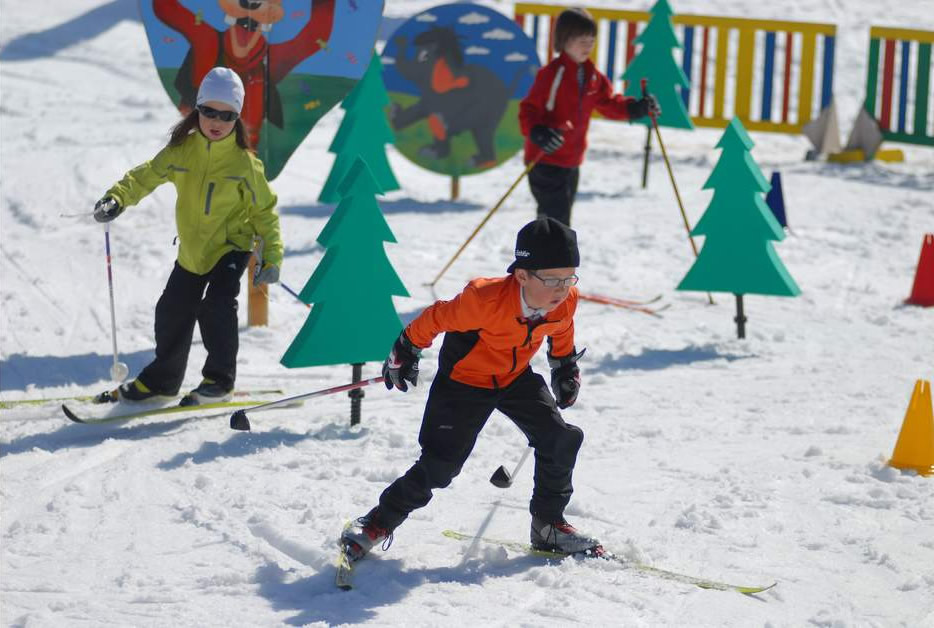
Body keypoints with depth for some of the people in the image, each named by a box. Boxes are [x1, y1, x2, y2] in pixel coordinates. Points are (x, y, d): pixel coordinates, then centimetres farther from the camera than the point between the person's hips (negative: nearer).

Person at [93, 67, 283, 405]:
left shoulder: (245, 163, -13)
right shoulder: (181, 151, -5)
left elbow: (264, 211, -8)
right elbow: (147, 175, -1)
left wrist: (272, 257, -14)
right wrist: (116, 198, -19)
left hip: (231, 247, -5)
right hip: (192, 250, 5)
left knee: (217, 306, -23)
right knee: (173, 311, 12)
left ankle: (219, 380, -8)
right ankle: (161, 379, 33)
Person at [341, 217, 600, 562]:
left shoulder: (566, 300, -20)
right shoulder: (485, 300, -38)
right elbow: (436, 318, -21)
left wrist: (566, 368, 17)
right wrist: (406, 352, -8)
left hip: (517, 377, 6)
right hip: (464, 379, -5)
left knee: (561, 439, -5)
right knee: (439, 465, -8)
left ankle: (548, 524, 14)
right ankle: (379, 523, 10)